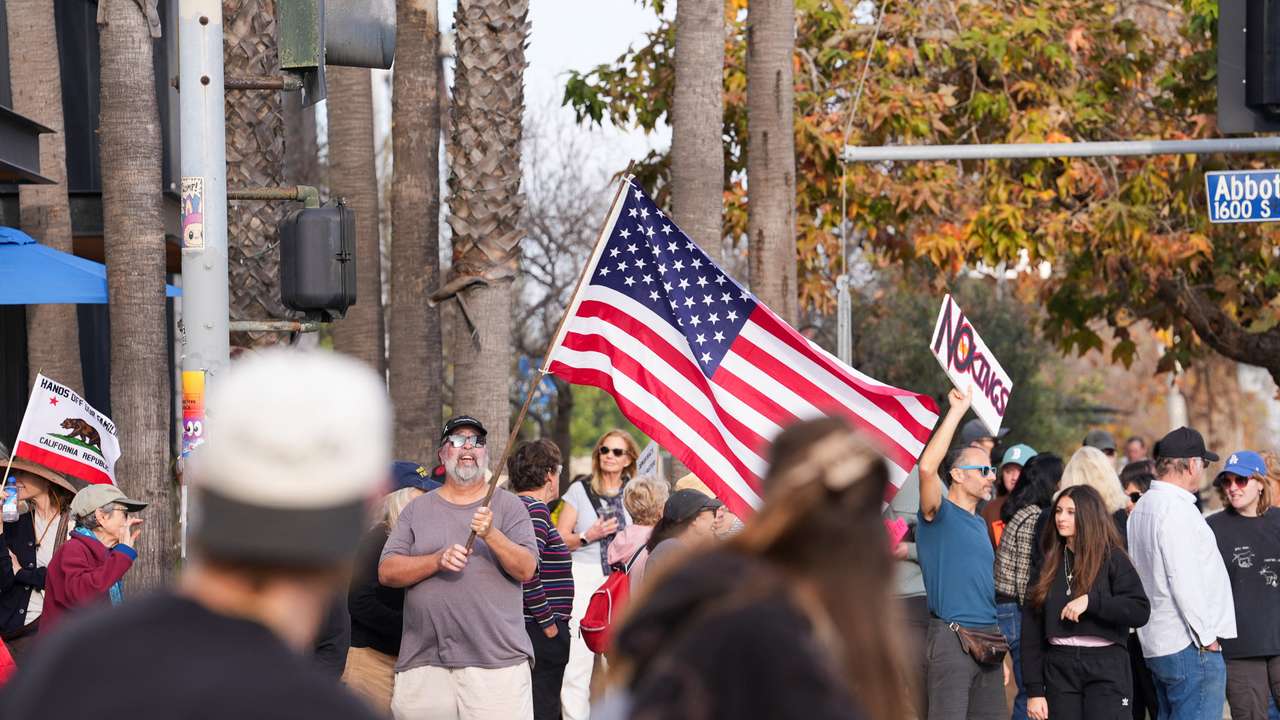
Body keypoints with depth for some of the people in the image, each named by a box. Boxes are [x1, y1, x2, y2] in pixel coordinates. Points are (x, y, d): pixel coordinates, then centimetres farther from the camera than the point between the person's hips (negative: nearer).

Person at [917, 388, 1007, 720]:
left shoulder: (980, 524, 20)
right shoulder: (940, 515, -3)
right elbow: (927, 467, -23)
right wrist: (957, 410, -19)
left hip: (988, 639, 8)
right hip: (951, 638, -8)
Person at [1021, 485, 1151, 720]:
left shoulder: (1112, 558, 0)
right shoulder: (1049, 563, 10)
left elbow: (1140, 611, -11)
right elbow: (1031, 630, 8)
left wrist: (1091, 601, -21)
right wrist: (1034, 690, 2)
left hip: (1106, 670, -4)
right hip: (1059, 670, 4)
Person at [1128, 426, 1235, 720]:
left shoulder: (1142, 507, 16)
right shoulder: (1177, 509, -14)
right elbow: (1183, 579, -19)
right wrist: (1206, 636, -13)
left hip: (1155, 641, 10)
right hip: (1189, 646, -10)